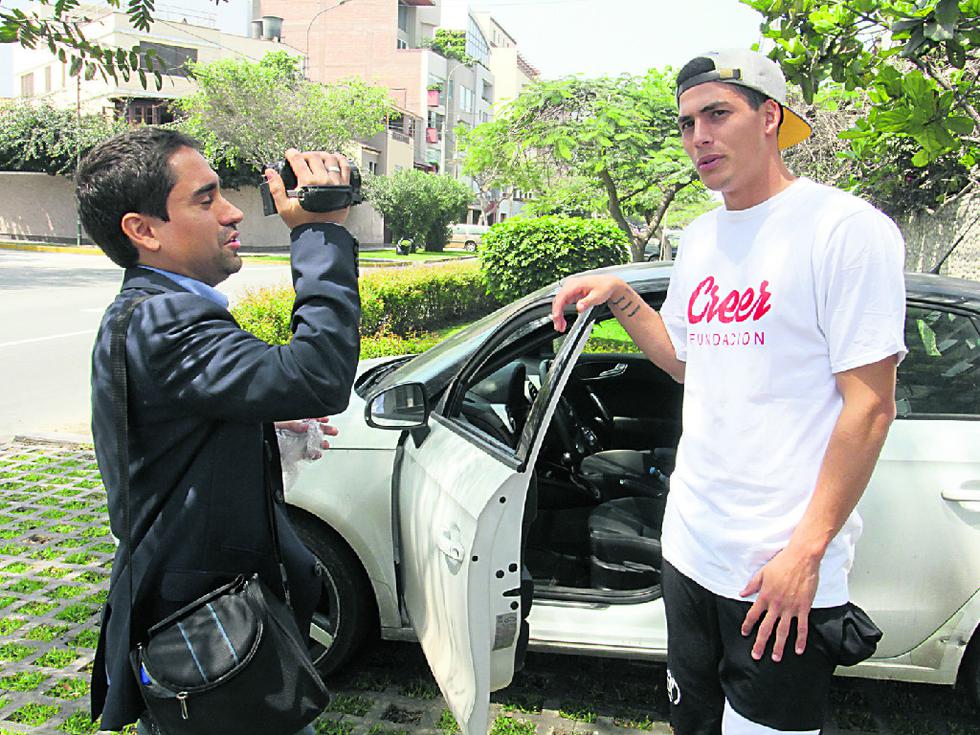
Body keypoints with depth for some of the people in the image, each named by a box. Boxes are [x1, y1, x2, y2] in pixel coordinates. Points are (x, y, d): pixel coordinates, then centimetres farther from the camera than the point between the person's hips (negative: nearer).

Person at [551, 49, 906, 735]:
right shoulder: (699, 238, 10)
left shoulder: (846, 226, -12)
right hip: (689, 547, 7)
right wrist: (620, 297, 6)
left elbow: (870, 406, -15)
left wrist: (807, 551, -18)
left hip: (784, 567, -7)